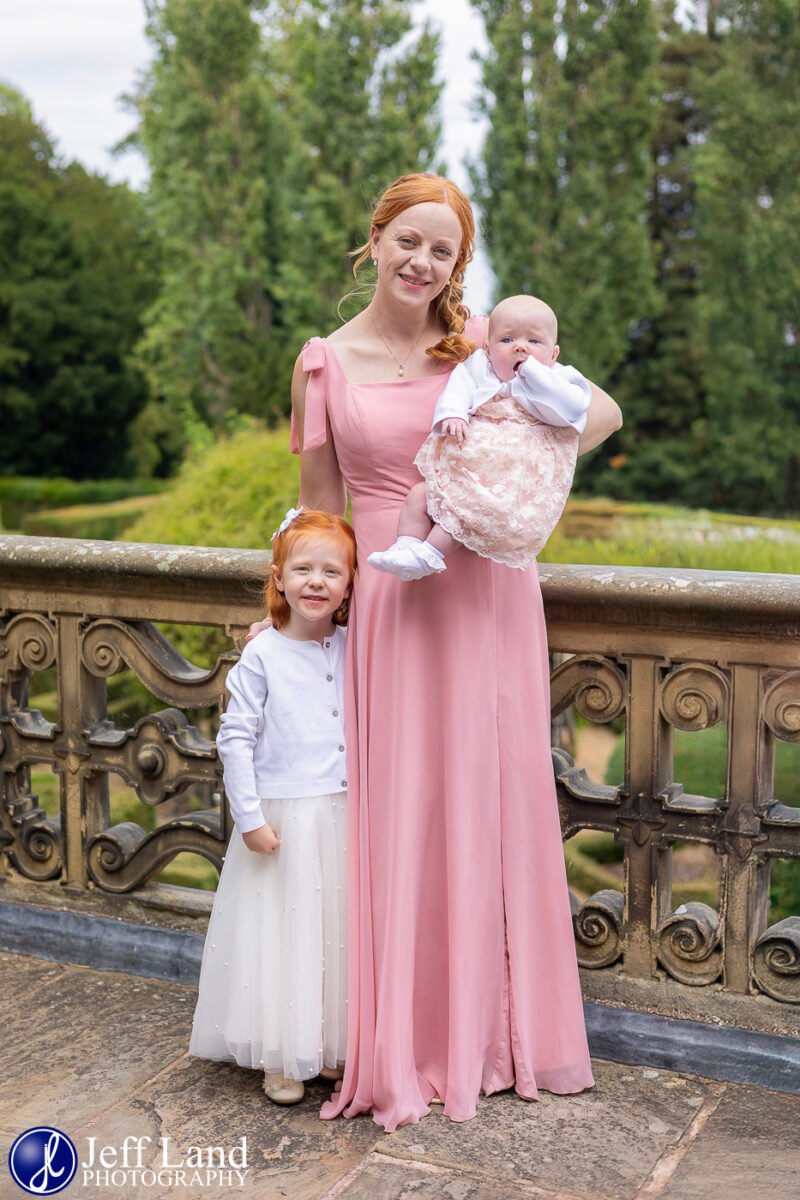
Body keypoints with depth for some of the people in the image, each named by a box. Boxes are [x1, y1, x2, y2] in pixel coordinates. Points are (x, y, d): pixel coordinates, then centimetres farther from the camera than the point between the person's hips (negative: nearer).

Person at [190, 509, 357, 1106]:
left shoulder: (356, 650, 3)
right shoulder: (262, 656, -9)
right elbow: (236, 739, -9)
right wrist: (250, 817, -11)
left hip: (342, 818, 4)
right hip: (281, 820, -4)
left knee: (337, 931, 12)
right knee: (280, 933, 4)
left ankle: (332, 1046, 27)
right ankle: (280, 1057, 19)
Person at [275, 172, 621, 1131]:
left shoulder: (479, 344, 3)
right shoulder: (324, 362, 3)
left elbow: (603, 411, 3)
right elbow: (319, 506, 8)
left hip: (487, 595, 1)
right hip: (389, 603, 0)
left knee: (490, 802, 8)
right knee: (397, 814, 4)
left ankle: (491, 1034, 24)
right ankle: (404, 1047, 20)